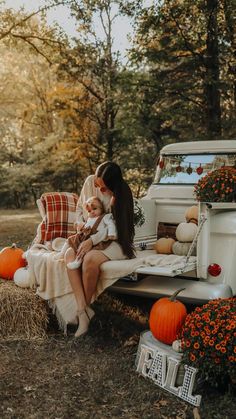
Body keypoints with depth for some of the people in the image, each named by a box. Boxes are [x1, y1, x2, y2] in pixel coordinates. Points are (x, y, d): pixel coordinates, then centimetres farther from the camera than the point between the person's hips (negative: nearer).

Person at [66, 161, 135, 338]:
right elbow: (80, 207, 11)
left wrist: (93, 241, -27)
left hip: (114, 242, -5)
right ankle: (83, 311, -32)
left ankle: (86, 306, -13)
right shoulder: (90, 182, -3)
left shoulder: (122, 194, -16)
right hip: (89, 236, 5)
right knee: (70, 256, -28)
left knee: (90, 259, -36)